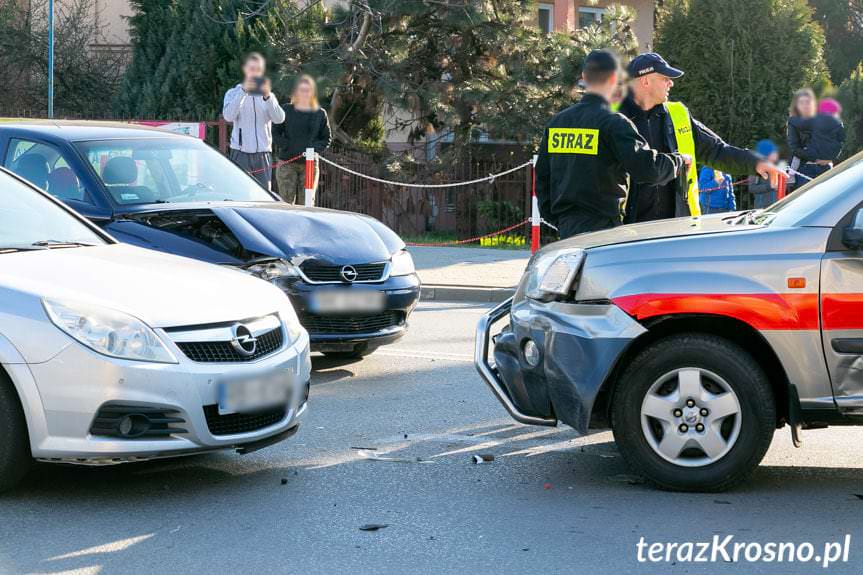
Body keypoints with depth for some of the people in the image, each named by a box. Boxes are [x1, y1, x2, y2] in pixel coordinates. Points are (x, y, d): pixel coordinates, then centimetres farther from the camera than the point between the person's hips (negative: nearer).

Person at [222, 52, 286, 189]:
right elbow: (228, 115, -12)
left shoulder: (268, 95, 13)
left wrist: (268, 97, -22)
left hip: (263, 153, 2)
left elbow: (279, 118, -6)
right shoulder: (233, 93, 9)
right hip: (241, 152, -2)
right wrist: (243, 91, -21)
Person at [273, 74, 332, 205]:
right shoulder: (286, 110, 4)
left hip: (310, 164, 1)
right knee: (286, 202, -4)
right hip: (287, 163, -1)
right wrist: (286, 146, -12)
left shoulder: (320, 114, 8)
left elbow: (327, 138, 9)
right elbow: (276, 133, 3)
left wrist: (314, 148, -8)